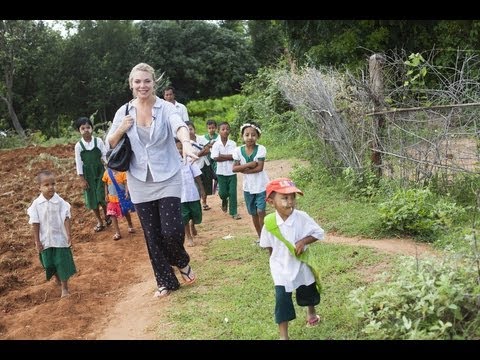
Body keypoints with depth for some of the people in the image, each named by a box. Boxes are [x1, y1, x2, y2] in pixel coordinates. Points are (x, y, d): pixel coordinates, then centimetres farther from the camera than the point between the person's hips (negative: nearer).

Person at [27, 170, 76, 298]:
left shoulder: (60, 202, -12)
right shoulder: (36, 204, -9)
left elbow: (66, 219, -10)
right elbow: (35, 224, -6)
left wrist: (69, 236, -14)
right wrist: (37, 241, -6)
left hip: (60, 238, -2)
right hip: (45, 240, 2)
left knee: (62, 263, 3)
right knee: (49, 263, 15)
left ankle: (64, 287, 16)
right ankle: (58, 279, 42)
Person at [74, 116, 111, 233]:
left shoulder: (98, 141, -4)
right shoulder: (78, 145, -4)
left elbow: (105, 155, 1)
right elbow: (79, 162, -1)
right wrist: (82, 179, -3)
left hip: (100, 171, -1)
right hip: (88, 174, 1)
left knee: (102, 195, -7)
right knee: (92, 198, 6)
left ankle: (106, 215, 22)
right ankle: (99, 222, 21)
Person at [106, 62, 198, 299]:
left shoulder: (166, 108, -9)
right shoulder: (124, 111, 2)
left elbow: (179, 126, -32)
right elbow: (110, 144, 8)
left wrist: (186, 143, -54)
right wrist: (121, 129, -13)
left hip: (167, 179, -3)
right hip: (140, 182, 3)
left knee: (172, 230, -10)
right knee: (152, 236, 8)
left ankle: (182, 262, 24)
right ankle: (166, 281, 25)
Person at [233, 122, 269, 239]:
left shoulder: (261, 149, -13)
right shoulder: (238, 150, -7)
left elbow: (260, 168, -18)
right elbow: (234, 168, -11)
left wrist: (243, 169, -16)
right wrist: (249, 165, -22)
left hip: (261, 186, -3)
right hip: (248, 187, 3)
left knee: (260, 211, -10)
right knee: (253, 213, 13)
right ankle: (260, 237, 28)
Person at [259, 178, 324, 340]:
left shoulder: (302, 217, -20)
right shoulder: (269, 222, -18)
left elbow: (318, 233, -11)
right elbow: (268, 244, -1)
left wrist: (303, 241, -24)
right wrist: (276, 259, 4)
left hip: (301, 264, 2)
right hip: (281, 268, -1)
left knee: (309, 291, 24)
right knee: (282, 300, -3)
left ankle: (311, 311, 59)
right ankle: (283, 335, 10)